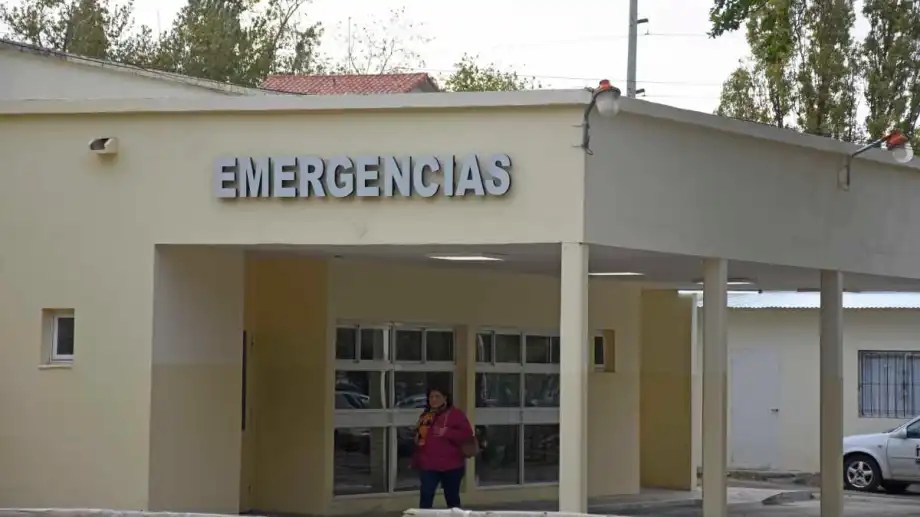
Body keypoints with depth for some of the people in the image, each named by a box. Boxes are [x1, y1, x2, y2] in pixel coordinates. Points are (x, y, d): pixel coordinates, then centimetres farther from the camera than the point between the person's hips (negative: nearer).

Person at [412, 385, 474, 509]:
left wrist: (447, 432, -24)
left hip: (451, 465, -4)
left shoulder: (455, 414, -5)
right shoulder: (425, 415, 12)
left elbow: (467, 435, -13)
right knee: (425, 496, -9)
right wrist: (416, 459, 16)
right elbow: (418, 437, 22)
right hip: (428, 465, 4)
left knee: (452, 498, 9)